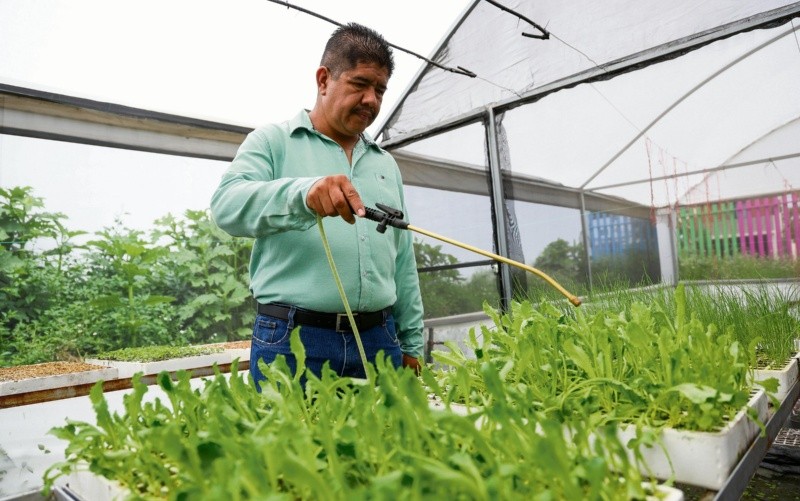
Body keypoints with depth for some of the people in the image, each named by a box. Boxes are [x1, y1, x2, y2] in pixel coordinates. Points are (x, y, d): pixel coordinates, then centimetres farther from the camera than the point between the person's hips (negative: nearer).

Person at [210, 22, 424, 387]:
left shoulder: (386, 164, 16)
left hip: (379, 341, 5)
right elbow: (227, 204, -15)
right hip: (293, 339, -4)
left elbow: (403, 262, 16)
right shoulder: (272, 141, 3)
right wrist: (303, 193, -33)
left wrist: (411, 342, 13)